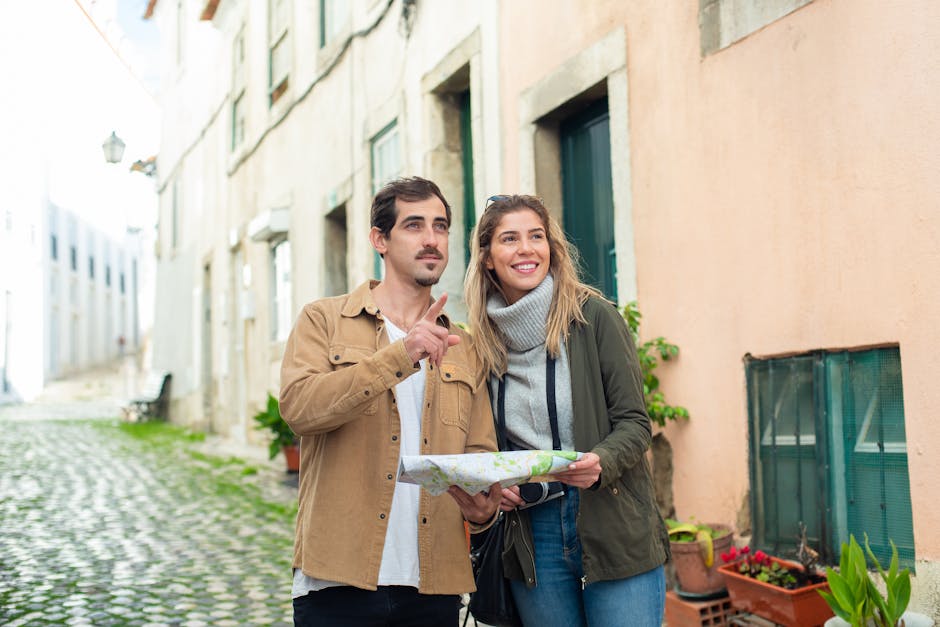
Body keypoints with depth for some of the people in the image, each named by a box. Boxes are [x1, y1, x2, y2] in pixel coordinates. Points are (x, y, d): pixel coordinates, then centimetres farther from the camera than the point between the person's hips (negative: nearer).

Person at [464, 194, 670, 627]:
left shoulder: (593, 317, -5)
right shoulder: (484, 340, 6)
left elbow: (634, 422, -5)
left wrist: (599, 463, -24)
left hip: (613, 529, -3)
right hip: (530, 538, 3)